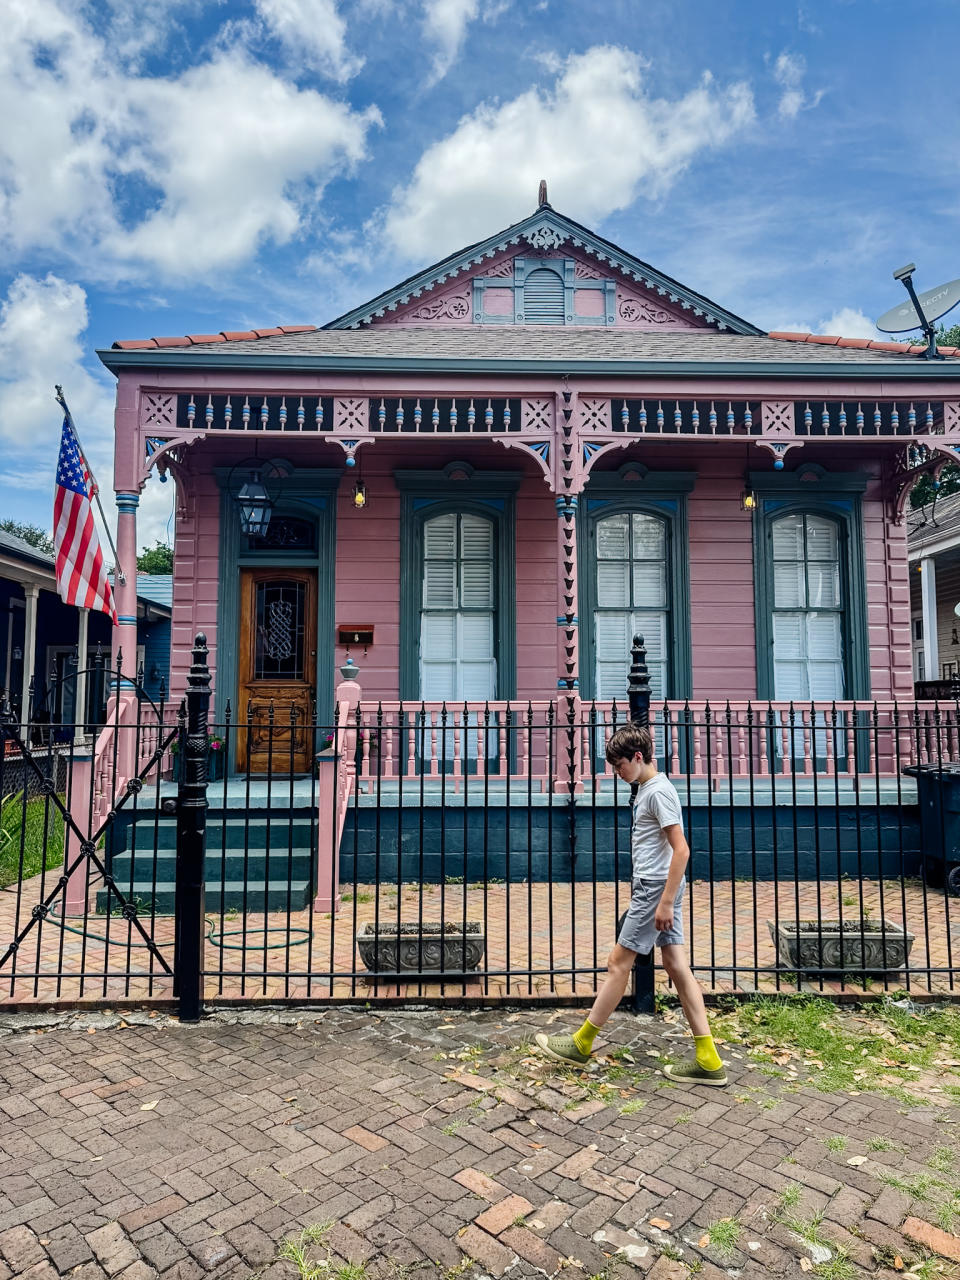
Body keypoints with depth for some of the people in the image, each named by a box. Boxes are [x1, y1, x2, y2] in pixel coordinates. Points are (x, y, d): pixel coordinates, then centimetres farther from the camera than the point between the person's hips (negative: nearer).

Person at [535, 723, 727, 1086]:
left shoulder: (659, 791, -16)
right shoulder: (647, 788, 14)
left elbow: (681, 849, -21)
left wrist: (665, 901, -21)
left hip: (657, 889, -10)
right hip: (656, 889, 10)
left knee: (618, 962, 0)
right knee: (677, 966, 8)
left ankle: (581, 1044, 13)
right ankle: (708, 1061, 11)